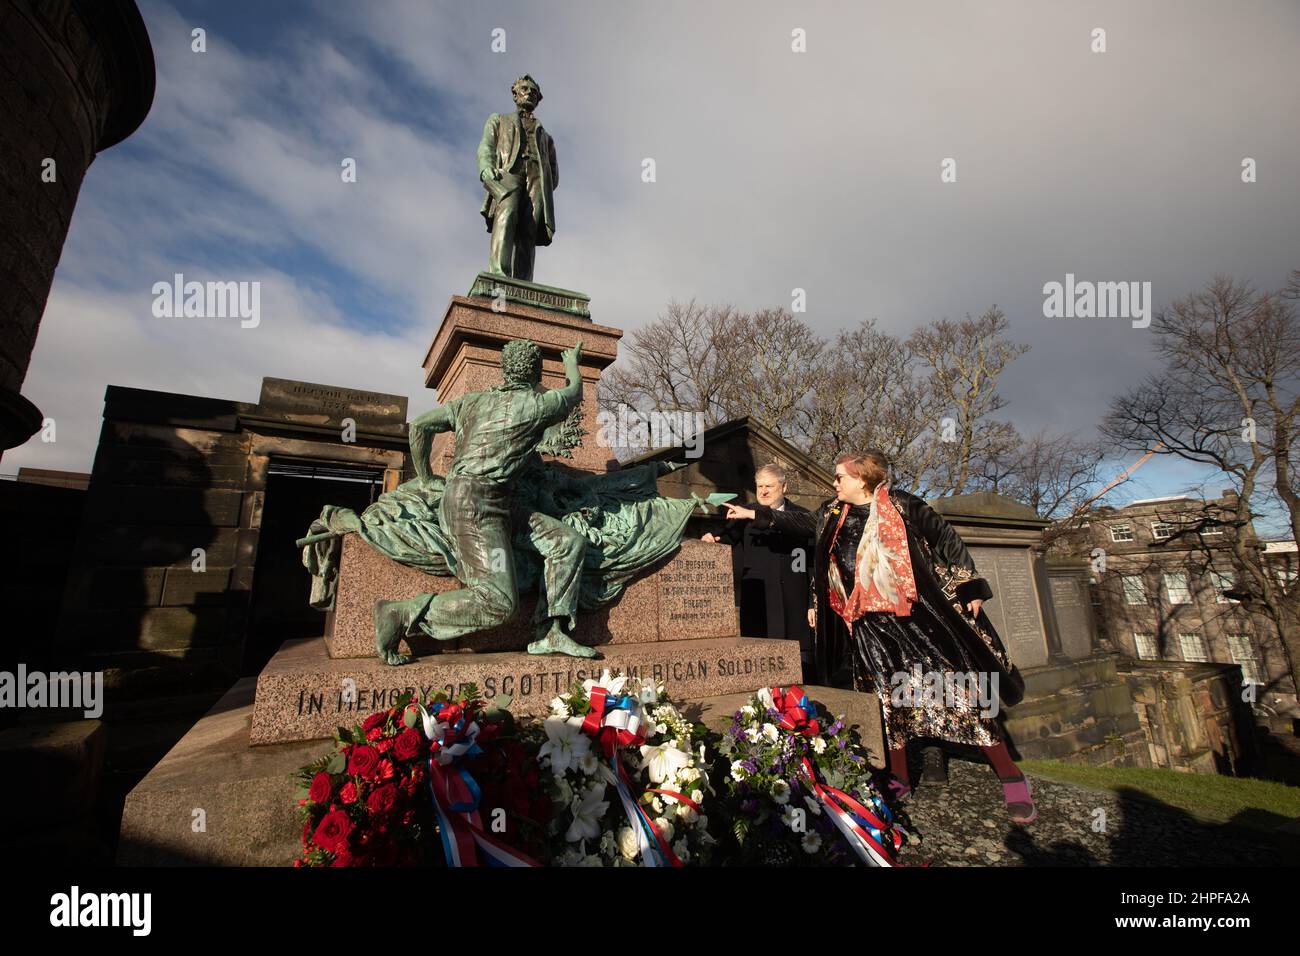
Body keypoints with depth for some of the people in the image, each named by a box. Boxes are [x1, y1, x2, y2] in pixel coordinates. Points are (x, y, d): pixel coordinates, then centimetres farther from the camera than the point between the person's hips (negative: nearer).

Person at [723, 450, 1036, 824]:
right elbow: (803, 523, 21)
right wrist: (754, 514, 21)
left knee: (957, 688, -2)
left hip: (920, 612, -4)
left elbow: (946, 540, -2)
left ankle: (1011, 778, 13)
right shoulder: (833, 514, 6)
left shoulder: (900, 505, -8)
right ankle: (899, 779, 25)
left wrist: (970, 587, -2)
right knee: (889, 695, 12)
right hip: (870, 621, 5)